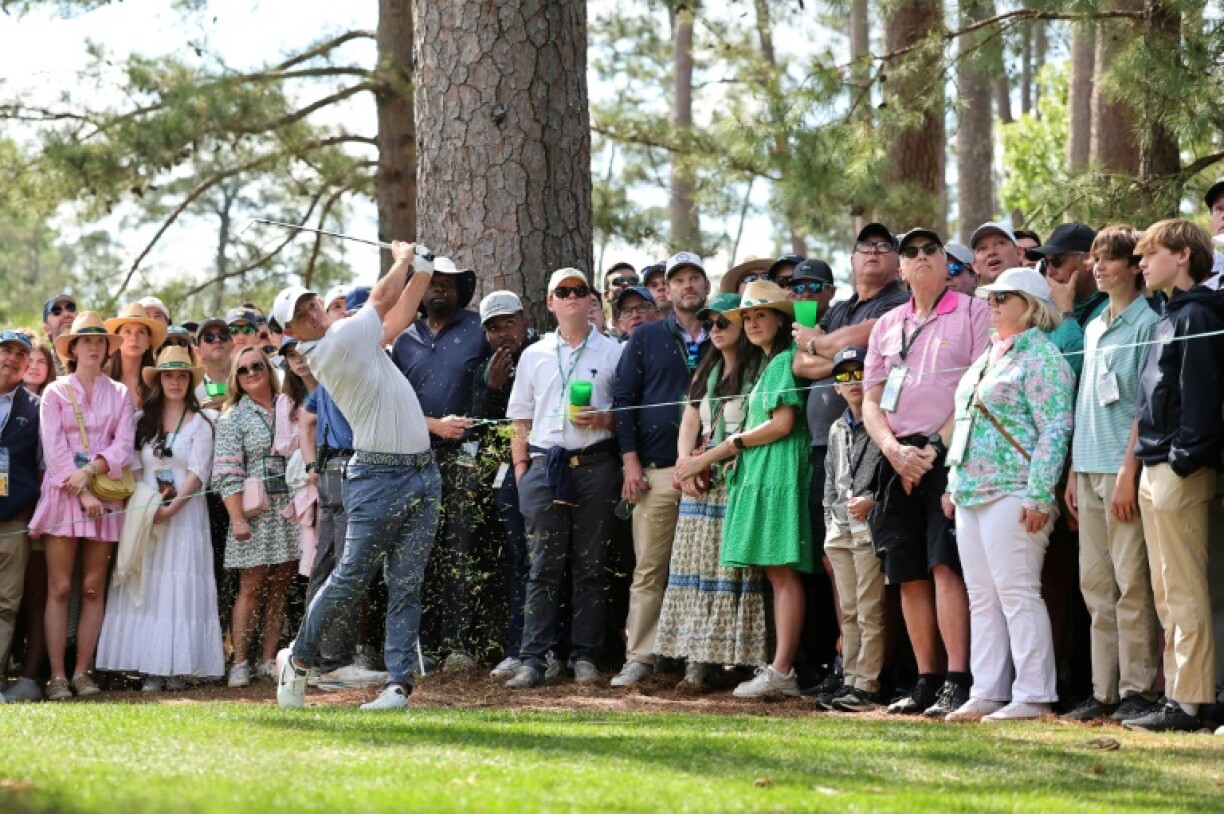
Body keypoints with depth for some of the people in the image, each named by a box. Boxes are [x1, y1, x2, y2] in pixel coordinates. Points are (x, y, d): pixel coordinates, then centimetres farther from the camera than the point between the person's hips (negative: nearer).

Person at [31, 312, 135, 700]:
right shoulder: (55, 393, 5)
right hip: (62, 494, -2)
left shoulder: (119, 394, 11)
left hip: (103, 496, 2)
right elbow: (54, 449, -4)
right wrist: (81, 492, -13)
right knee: (59, 588, -6)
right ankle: (57, 675, -7)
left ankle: (82, 671, 4)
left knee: (93, 588, 1)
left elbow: (123, 446, 2)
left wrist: (90, 471, -14)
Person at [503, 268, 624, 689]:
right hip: (544, 466, 1)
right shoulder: (534, 355, 15)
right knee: (544, 566, -2)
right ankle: (532, 659, -3)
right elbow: (521, 419, 16)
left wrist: (602, 419, -11)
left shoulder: (613, 351, 9)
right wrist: (520, 469, 7)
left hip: (596, 465, -1)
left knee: (591, 566, 1)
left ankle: (585, 657, 5)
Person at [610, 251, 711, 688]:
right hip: (657, 471, -1)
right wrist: (631, 462, -3)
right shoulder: (646, 338, 10)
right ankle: (639, 657, -1)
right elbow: (624, 399, 6)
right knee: (649, 569, -3)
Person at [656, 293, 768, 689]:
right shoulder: (706, 372, 22)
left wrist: (709, 457, -11)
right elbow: (690, 424, 19)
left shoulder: (760, 370, -3)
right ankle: (698, 660, -1)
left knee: (733, 573, -9)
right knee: (698, 569, 1)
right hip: (702, 485, 7)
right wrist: (685, 463, -1)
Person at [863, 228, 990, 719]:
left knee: (945, 565, -15)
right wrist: (893, 450, -4)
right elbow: (871, 402, 15)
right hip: (899, 461, 6)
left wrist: (936, 447, -10)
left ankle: (957, 682, -18)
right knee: (909, 575, 4)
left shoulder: (974, 313, 3)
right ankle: (925, 682, 9)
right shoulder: (887, 326, 18)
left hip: (951, 456, -5)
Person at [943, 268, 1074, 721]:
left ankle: (1033, 696, -7)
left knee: (1017, 594, -10)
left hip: (1011, 495, -10)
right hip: (972, 496, 10)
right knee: (982, 598, 8)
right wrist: (953, 486, 21)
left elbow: (1055, 429, -15)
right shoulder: (990, 357, 21)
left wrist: (1039, 496, -20)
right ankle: (986, 694, 11)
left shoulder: (1041, 358, -7)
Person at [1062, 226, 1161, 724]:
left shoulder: (1147, 324, -6)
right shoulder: (1093, 328, 18)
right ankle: (1104, 691, 11)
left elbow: (1150, 405, -11)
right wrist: (1074, 471, 15)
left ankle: (1138, 690, -3)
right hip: (1090, 469, 8)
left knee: (1131, 584, -6)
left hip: (1123, 469, -8)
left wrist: (1129, 469, -17)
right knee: (1096, 585, 7)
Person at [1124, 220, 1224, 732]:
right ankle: (1177, 695, 14)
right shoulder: (1171, 315, 20)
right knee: (1167, 594, 11)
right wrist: (1149, 464, 16)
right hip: (1156, 472, 10)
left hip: (1180, 473, -10)